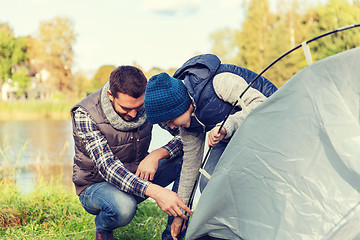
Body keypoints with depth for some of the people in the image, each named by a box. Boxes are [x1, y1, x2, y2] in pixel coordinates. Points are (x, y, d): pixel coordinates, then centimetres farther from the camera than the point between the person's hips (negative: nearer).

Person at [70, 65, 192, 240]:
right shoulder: (85, 115, -26)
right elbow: (106, 165, -35)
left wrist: (158, 154, -32)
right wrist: (154, 191, -49)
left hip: (138, 176, 4)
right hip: (96, 185, -4)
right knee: (123, 207, -40)